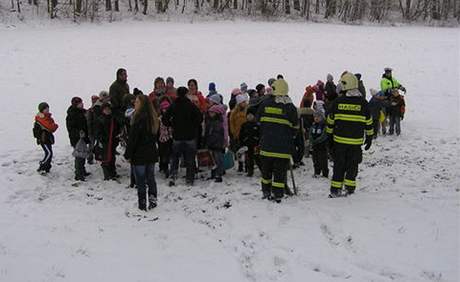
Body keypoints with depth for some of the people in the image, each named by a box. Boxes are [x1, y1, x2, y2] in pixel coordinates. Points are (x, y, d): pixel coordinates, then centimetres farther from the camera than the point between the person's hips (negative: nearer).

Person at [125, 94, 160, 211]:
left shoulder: (139, 118, -19)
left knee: (140, 181, 1)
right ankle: (152, 199, 19)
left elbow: (132, 138, -17)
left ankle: (142, 204, 6)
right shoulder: (153, 118, 5)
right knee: (150, 178, 17)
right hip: (151, 153, 7)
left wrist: (128, 155, -10)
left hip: (140, 155, -7)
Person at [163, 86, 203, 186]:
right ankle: (189, 179, 9)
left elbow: (164, 119, -4)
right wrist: (194, 126, 4)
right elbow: (200, 117, -12)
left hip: (177, 137, 2)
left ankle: (172, 176, 0)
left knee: (174, 157, 14)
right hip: (190, 136, -1)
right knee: (190, 159, 7)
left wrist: (172, 125, 11)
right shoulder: (191, 105, -8)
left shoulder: (173, 106, -2)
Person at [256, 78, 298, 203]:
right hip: (283, 146, -2)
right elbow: (294, 127, 5)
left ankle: (266, 192, 24)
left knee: (266, 169, 16)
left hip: (266, 144, 2)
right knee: (280, 171, 3)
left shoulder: (265, 103, 1)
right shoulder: (291, 107, -2)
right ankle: (278, 194, 1)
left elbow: (258, 121, 10)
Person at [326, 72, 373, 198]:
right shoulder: (362, 102, -3)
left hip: (339, 140, 1)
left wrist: (329, 137, 14)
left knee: (339, 165, 9)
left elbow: (330, 121, 3)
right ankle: (349, 188, 12)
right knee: (352, 166, 11)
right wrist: (369, 137, 14)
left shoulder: (338, 101, -3)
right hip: (356, 141, 0)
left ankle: (335, 189, 9)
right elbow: (368, 122, 3)